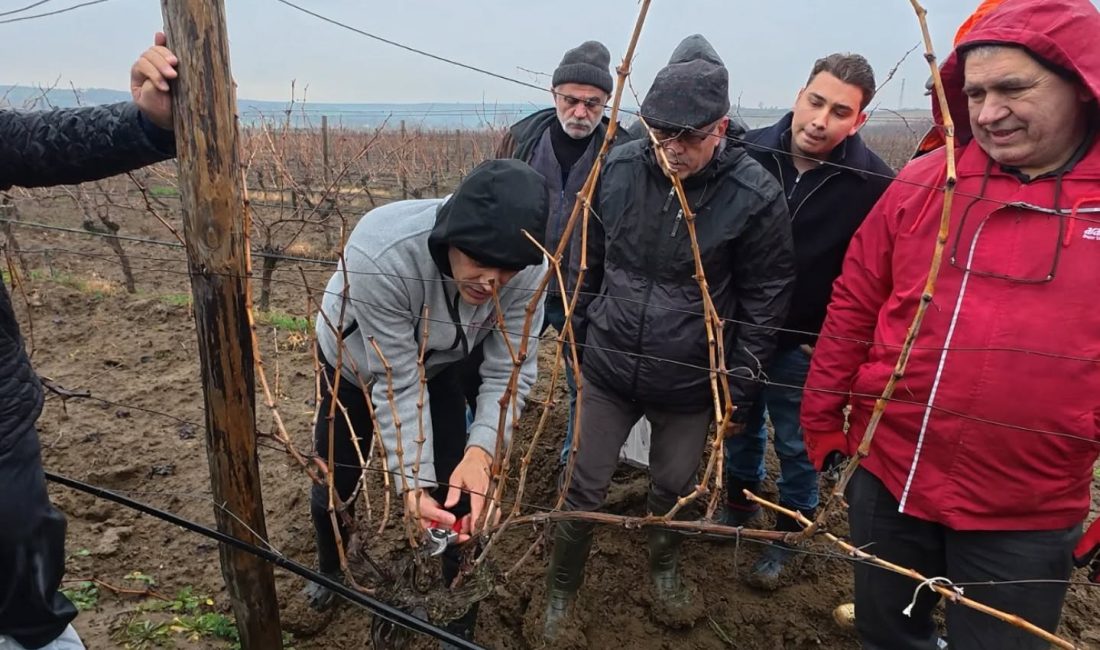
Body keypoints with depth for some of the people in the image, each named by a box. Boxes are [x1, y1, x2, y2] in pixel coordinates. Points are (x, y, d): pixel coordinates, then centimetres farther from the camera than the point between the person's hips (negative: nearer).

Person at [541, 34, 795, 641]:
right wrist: (580, 333, 11)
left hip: (689, 384, -1)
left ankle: (664, 567, 53)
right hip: (607, 369, 2)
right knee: (583, 490, 11)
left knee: (673, 490, 20)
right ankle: (560, 594, 36)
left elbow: (765, 301, -8)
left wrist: (737, 389, -5)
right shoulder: (618, 167, -9)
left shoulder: (755, 195, -17)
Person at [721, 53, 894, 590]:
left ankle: (786, 536, 36)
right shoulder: (749, 152, -11)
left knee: (797, 446, 13)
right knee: (740, 427, 22)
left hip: (805, 345, -2)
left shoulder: (873, 183, -17)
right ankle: (740, 505, 47)